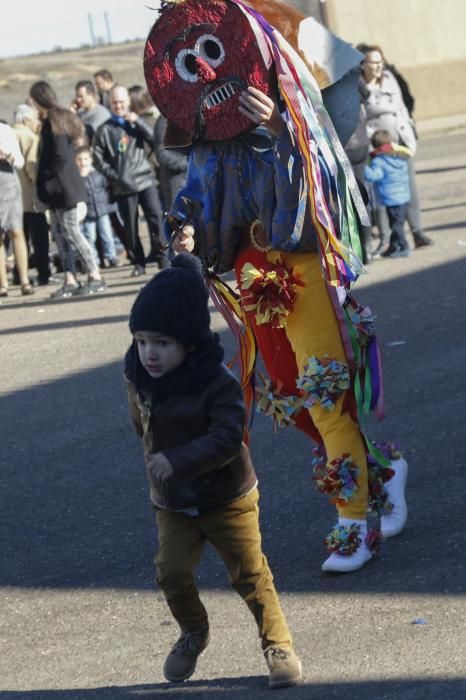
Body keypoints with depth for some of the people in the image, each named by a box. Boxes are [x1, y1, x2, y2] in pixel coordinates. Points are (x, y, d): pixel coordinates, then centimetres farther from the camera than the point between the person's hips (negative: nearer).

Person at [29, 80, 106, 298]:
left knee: (71, 233, -6)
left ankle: (95, 277, -2)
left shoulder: (54, 122, -15)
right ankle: (70, 280, 11)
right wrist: (46, 183, 13)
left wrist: (48, 181, -13)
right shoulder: (61, 118, 13)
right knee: (60, 234, 9)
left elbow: (61, 157, -22)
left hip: (61, 188, -9)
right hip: (58, 190, 9)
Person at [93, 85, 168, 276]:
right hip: (123, 187, -1)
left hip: (145, 180, 1)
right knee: (130, 226, 1)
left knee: (156, 218, -10)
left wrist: (138, 121, -11)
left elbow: (154, 139, -2)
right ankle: (139, 263, 9)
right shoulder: (104, 129, 5)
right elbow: (98, 159, 4)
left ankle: (162, 257, -3)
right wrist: (114, 175, -5)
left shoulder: (136, 123, 11)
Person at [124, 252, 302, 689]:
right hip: (171, 505, 4)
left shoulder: (217, 383, -24)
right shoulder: (138, 378, -7)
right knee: (172, 572, -6)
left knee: (250, 574, 3)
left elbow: (227, 438, -31)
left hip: (228, 500, -4)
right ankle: (193, 633, 22)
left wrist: (179, 461, -37)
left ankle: (278, 644, 20)